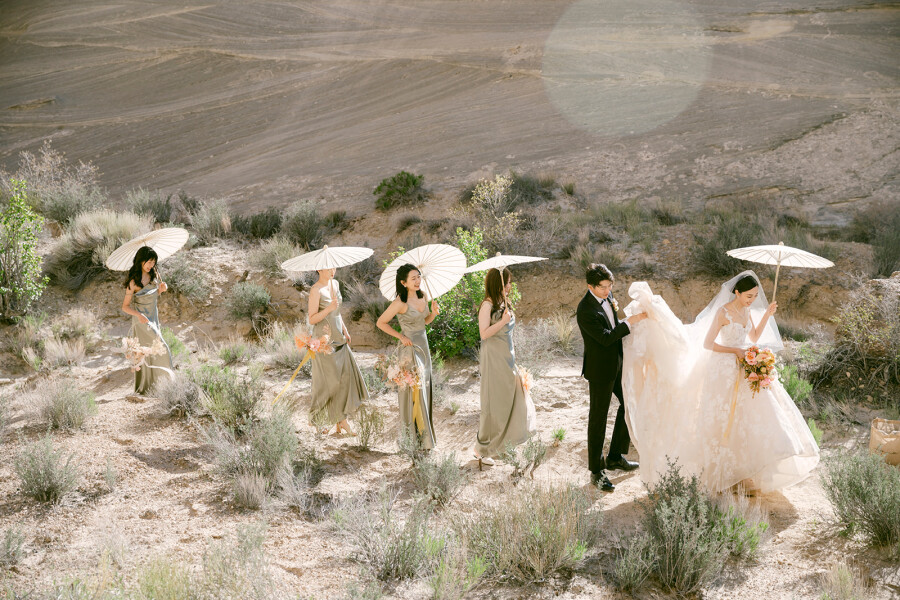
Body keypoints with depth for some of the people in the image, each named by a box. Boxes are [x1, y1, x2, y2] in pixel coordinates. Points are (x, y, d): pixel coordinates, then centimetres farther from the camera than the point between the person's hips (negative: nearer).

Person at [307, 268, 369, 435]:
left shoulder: (335, 284, 9)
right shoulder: (316, 290, -14)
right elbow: (312, 320, -14)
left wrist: (345, 330, 14)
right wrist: (328, 309, -27)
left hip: (338, 338, 7)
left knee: (346, 375, 3)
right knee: (330, 380, -2)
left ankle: (340, 420, 9)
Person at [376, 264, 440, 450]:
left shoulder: (423, 297, 3)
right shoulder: (400, 303, -18)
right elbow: (381, 323, -11)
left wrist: (434, 312, -4)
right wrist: (401, 337, -12)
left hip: (424, 345, 8)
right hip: (410, 349, -7)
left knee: (424, 389, 14)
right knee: (413, 391, -4)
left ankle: (424, 433, 26)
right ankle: (414, 434, 6)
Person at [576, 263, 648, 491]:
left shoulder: (607, 296, 1)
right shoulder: (586, 310, -25)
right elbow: (606, 337, -27)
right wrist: (630, 322, -25)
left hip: (617, 363, 9)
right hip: (600, 370, -9)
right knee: (598, 419, 1)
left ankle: (615, 457, 34)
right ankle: (596, 471, 12)